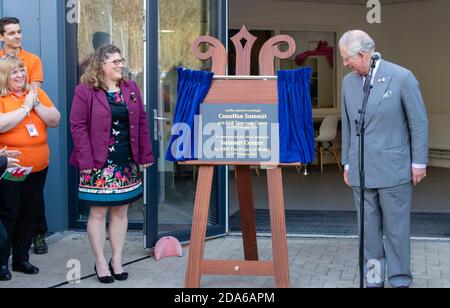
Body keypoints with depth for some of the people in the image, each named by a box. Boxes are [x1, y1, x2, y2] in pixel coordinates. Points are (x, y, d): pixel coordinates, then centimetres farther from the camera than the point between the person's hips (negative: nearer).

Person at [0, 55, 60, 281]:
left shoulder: (36, 92, 8)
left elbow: (55, 120, 3)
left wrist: (36, 104, -10)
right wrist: (25, 107, -16)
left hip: (38, 167, 5)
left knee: (28, 214, 13)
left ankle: (21, 258, 26)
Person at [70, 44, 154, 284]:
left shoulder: (131, 89, 9)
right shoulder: (85, 91, -6)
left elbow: (142, 122, 10)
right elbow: (78, 126, -9)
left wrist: (146, 155, 4)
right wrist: (85, 161, -16)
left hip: (127, 163, 5)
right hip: (98, 164, -5)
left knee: (120, 212, 10)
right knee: (98, 212, 3)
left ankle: (117, 260, 20)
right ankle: (100, 262, 13)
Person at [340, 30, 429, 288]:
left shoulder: (402, 77, -9)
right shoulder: (349, 82, 6)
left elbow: (419, 122, -4)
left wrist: (419, 163, -4)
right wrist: (348, 164, 15)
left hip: (393, 169, -4)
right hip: (361, 170, 4)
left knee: (397, 228, 2)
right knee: (369, 228, 8)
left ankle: (400, 281, 14)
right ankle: (374, 279, 18)